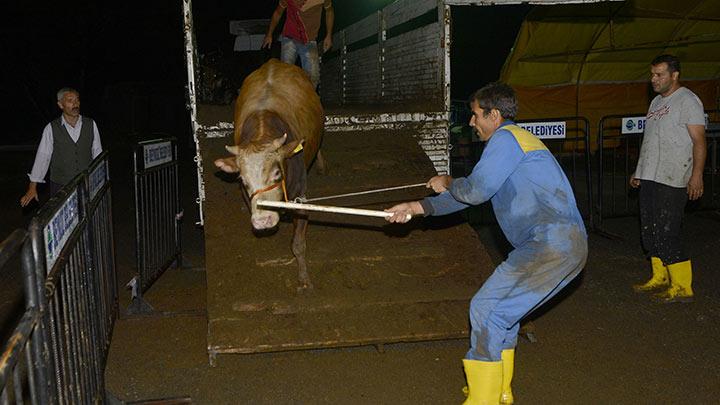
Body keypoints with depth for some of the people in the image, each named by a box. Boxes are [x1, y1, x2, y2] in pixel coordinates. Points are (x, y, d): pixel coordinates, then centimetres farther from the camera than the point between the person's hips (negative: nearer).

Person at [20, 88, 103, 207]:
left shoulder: (91, 124, 0)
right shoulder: (51, 129, -5)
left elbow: (97, 153, 6)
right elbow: (43, 157, -3)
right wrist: (32, 187, -3)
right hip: (60, 187, -1)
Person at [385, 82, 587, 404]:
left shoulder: (506, 138, -6)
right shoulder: (513, 141, 26)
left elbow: (475, 190, -13)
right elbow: (471, 195, 25)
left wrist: (448, 184, 10)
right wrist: (418, 207, 21)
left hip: (552, 242, -11)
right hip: (566, 245, 11)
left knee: (486, 309, -7)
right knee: (501, 307, 21)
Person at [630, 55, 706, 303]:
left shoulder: (687, 101, -7)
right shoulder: (656, 102, 18)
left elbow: (699, 141, -13)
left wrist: (696, 175, -22)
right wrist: (640, 171, 22)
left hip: (672, 181, -9)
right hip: (649, 178, 9)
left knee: (665, 233, -11)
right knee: (650, 232, 12)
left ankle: (682, 287, -3)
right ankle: (660, 278, 23)